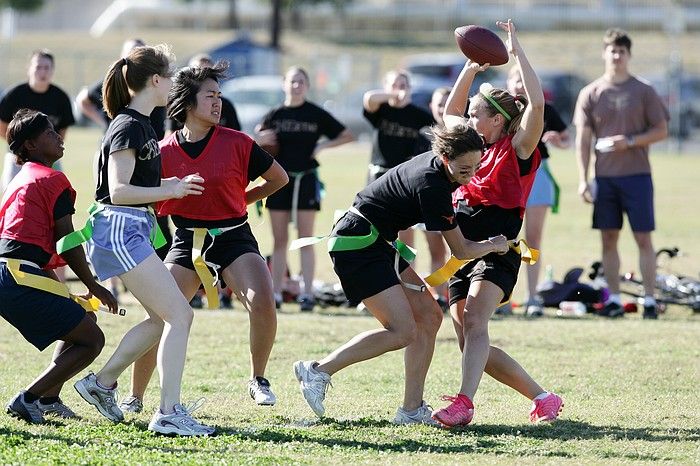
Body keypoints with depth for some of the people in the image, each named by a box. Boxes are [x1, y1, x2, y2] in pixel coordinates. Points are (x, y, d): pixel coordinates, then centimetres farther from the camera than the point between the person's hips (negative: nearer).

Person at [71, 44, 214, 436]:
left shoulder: (141, 125, 15)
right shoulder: (129, 127, -15)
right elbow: (119, 190, -20)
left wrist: (174, 183, 18)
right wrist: (171, 191, -19)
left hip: (132, 231, 10)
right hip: (121, 231, -10)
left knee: (164, 319, 15)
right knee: (180, 316, -12)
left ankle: (102, 383, 22)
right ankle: (168, 414, -15)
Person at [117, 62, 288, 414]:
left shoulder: (237, 143, -5)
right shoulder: (164, 152, -3)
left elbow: (279, 179, 8)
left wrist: (240, 200, 8)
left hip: (233, 237, -1)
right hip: (187, 240, 1)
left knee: (262, 303, -23)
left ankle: (258, 380, -1)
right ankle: (135, 398, 7)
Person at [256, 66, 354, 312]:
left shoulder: (316, 114, 1)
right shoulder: (275, 114, 5)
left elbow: (347, 136, 6)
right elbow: (257, 141, 9)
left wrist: (324, 145, -8)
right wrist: (261, 139, -13)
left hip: (306, 180, -2)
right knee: (279, 240, 4)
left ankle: (308, 294, 0)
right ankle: (276, 293, 7)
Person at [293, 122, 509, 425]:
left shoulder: (435, 162, 1)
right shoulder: (432, 187, -25)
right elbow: (461, 251, -14)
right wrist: (495, 245, 5)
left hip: (377, 242, 10)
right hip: (357, 244, -10)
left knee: (429, 317, 5)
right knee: (403, 332, -17)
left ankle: (412, 409, 5)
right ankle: (318, 371, -10)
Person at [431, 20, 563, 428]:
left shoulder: (517, 149, -2)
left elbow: (537, 103, -16)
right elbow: (450, 111, 33)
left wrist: (517, 51, -12)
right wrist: (471, 69, 21)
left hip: (496, 252, -8)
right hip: (463, 253, 8)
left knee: (474, 322, -29)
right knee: (473, 347, 4)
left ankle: (463, 404, -45)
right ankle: (543, 399, 14)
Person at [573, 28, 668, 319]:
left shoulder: (644, 92, 2)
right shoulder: (590, 94, 7)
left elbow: (661, 131, 3)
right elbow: (582, 140, 6)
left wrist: (630, 141, -13)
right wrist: (583, 180, -1)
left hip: (637, 175, -2)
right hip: (604, 177, 2)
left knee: (643, 239, -2)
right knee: (608, 239, 4)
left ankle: (649, 300, 1)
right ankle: (614, 300, 11)